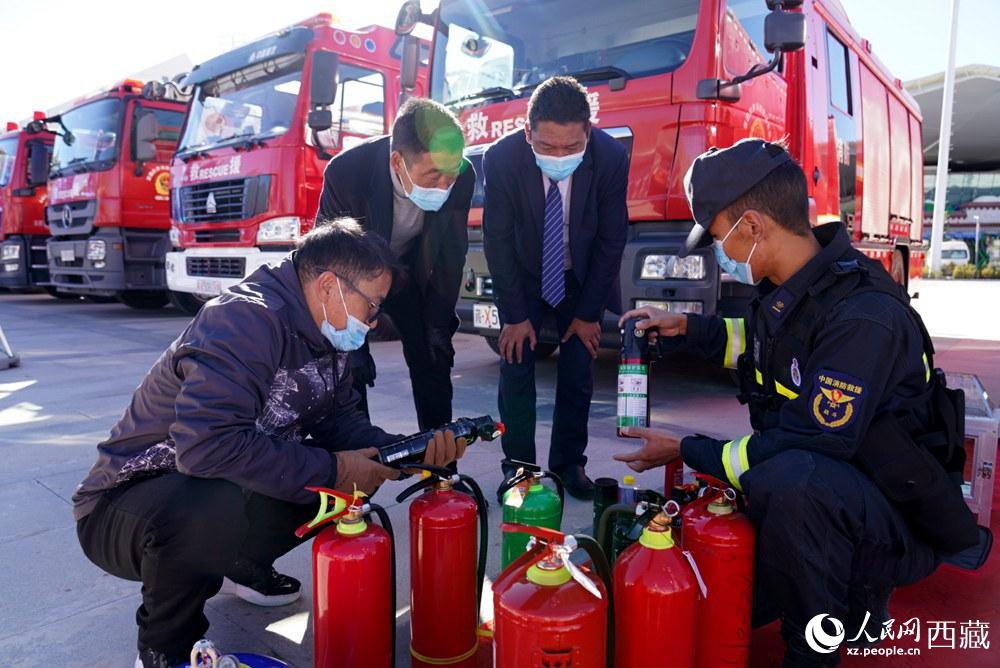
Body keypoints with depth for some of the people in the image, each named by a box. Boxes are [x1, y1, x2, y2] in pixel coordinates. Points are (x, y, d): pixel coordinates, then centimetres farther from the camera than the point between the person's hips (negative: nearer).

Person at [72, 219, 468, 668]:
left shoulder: (322, 333, 0)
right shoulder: (246, 320, -29)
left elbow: (340, 422, 4)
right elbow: (207, 444, -39)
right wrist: (332, 470, -31)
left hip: (223, 491, 8)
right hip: (127, 507, -7)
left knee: (353, 471, -4)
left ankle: (247, 568, 16)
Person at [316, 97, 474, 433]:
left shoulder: (461, 175, -26)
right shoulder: (345, 172, -34)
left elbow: (450, 254, -10)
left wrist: (440, 326, -7)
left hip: (412, 270, 3)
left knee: (433, 360, 0)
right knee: (350, 370, -9)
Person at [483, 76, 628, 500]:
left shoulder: (611, 158, -24)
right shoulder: (502, 159, -25)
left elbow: (611, 239, -14)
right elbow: (497, 238, -16)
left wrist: (588, 313, -10)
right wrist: (515, 315, -14)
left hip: (582, 278, 1)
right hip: (521, 276, 0)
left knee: (578, 372, 0)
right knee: (515, 367, -5)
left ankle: (568, 464, 15)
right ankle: (518, 467, 8)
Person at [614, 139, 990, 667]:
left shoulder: (863, 316, -30)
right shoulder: (790, 287, -3)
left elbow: (810, 446, -30)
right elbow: (766, 344, 19)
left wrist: (688, 451, -20)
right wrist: (689, 328, 5)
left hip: (897, 521, -8)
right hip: (816, 496, 8)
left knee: (790, 480, -41)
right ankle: (850, 594, 23)